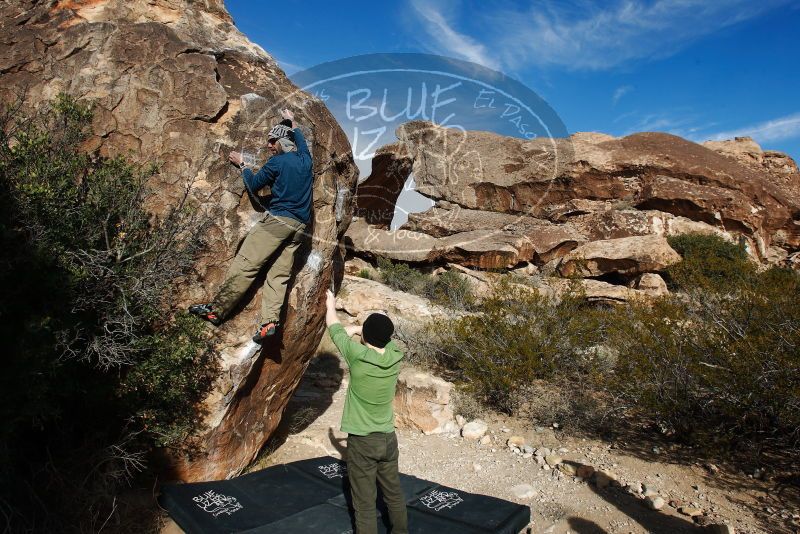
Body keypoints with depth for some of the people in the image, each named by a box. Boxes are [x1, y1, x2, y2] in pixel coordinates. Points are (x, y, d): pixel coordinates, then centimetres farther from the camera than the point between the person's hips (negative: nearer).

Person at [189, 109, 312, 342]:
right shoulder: (305, 159, 14)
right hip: (299, 227, 7)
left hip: (278, 219, -7)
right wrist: (292, 122, 51)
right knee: (279, 274, 1)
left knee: (245, 263, -6)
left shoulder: (277, 162, -2)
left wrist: (241, 164, 21)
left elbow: (253, 185, 8)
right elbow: (301, 140, 38)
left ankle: (216, 310, -6)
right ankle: (270, 321, -12)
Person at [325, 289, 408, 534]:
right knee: (394, 494, 21)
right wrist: (358, 327, 20)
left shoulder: (358, 356, -21)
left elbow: (336, 330, -3)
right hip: (388, 438, 5)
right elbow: (383, 334, 12)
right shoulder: (395, 356, -10)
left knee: (365, 503, 7)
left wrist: (330, 305, 14)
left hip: (362, 441, -5)